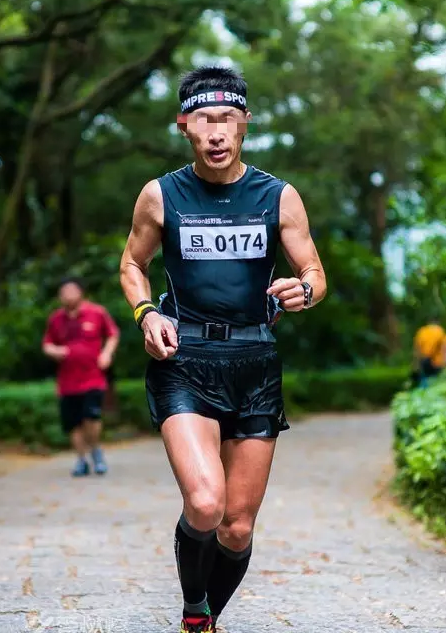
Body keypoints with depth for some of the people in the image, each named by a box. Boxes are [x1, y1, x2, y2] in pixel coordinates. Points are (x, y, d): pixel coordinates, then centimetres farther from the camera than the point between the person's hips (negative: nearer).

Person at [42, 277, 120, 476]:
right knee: (73, 423, 3)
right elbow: (47, 344, 16)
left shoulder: (97, 313, -1)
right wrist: (54, 351, -6)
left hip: (93, 379, -3)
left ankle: (96, 452, 9)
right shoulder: (55, 319, 6)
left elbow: (113, 334, 12)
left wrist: (107, 353, -4)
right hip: (67, 383, 3)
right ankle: (81, 460, 21)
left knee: (92, 416, -18)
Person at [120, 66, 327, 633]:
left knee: (238, 528, 6)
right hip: (183, 359, -2)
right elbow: (132, 264, 15)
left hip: (255, 362, 2)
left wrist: (303, 290, -16)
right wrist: (146, 313, -5)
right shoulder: (160, 195, 2)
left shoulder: (279, 197, 3)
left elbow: (316, 274, 9)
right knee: (204, 504, -24)